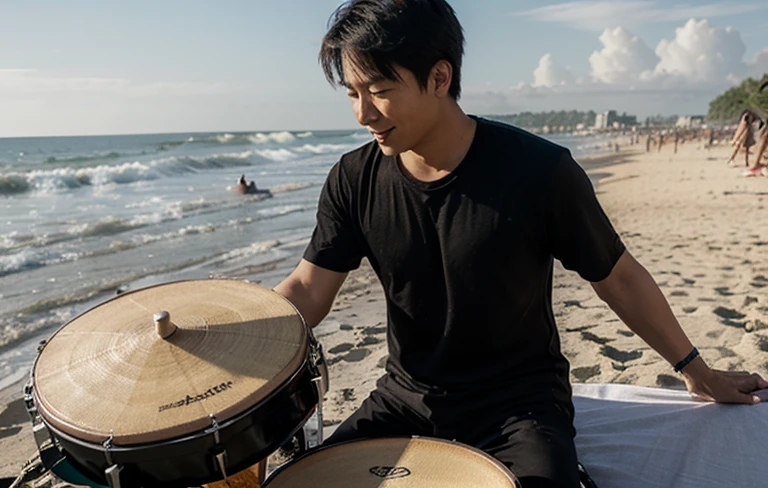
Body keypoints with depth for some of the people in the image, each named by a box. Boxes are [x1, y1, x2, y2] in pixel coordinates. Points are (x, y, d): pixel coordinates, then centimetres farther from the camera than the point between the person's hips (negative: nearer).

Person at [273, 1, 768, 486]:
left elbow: (618, 277, -6)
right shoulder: (354, 180, -9)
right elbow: (306, 292, -8)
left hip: (520, 401, -2)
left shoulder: (536, 170, -19)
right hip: (406, 397, 3)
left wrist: (695, 369, 7)